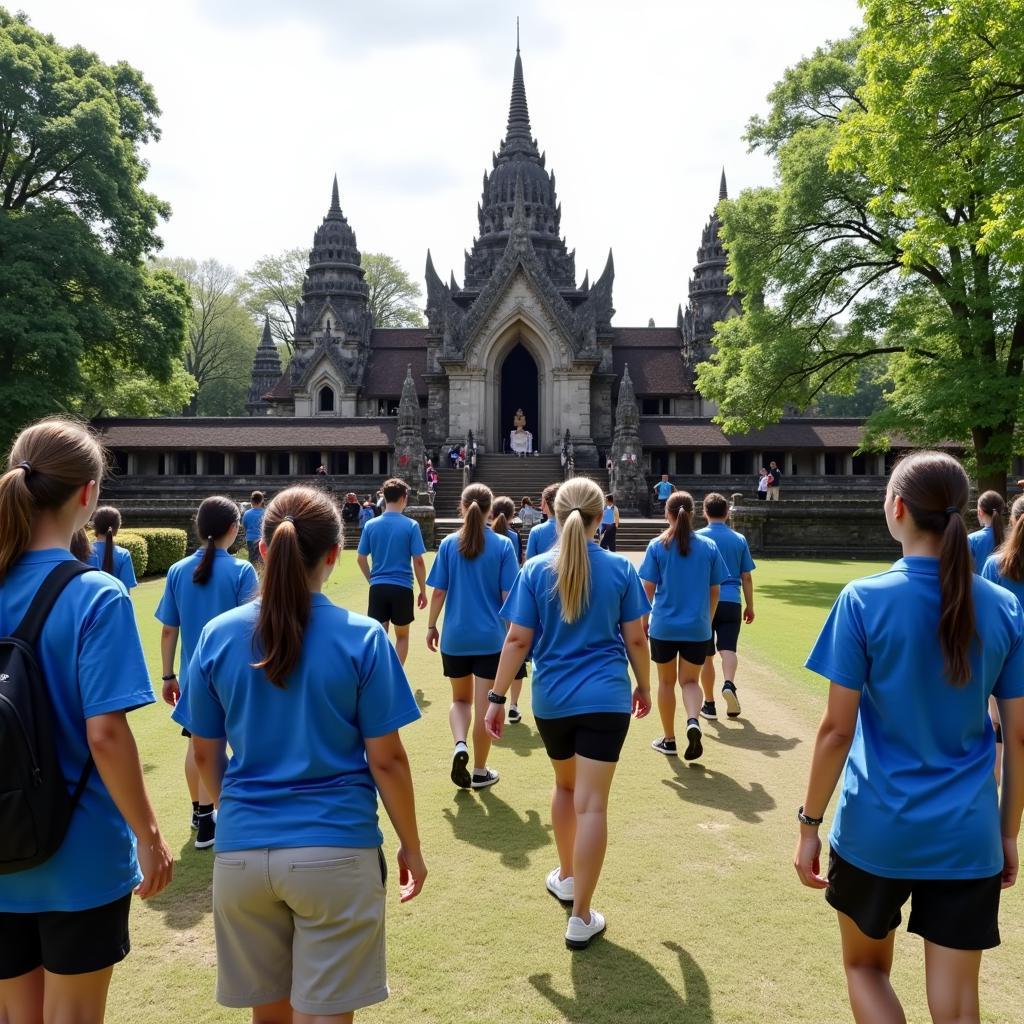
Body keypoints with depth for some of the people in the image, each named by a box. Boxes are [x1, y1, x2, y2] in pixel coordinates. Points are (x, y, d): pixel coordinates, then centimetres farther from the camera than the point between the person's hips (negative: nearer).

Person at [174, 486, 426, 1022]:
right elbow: (386, 760, -8)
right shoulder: (362, 638, -11)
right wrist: (411, 847, 5)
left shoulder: (218, 635, -3)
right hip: (336, 850, -3)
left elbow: (206, 756, 5)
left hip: (241, 851, 3)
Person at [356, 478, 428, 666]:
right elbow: (418, 561, -7)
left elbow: (361, 559, 6)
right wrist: (423, 591, 2)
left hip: (378, 588, 2)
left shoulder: (371, 525, 2)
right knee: (402, 637, 17)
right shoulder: (411, 525, -6)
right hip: (402, 588, -2)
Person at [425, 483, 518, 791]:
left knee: (460, 700, 20)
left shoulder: (448, 544, -2)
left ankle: (460, 745, -5)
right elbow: (508, 595, -7)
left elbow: (438, 592, -1)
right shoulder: (503, 545, -7)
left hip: (455, 637, 2)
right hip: (491, 638, -1)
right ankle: (479, 772, 19)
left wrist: (431, 626, 12)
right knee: (484, 707, 8)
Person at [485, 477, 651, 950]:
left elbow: (517, 640, -5)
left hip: (551, 699, 2)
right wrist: (644, 685, 16)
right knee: (591, 804, 0)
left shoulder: (535, 570, -4)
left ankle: (566, 877, 42)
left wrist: (497, 697, 1)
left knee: (565, 786, 25)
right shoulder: (620, 569, -4)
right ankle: (581, 917, 5)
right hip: (606, 698, -2)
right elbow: (635, 639, 1)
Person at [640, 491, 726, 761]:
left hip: (664, 627, -1)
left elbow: (648, 589, -4)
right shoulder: (709, 546, -1)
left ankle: (669, 740, 24)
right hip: (698, 628, 1)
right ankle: (693, 721, -15)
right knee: (690, 680, 14)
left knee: (666, 681, 15)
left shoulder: (657, 546, -6)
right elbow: (715, 591, 4)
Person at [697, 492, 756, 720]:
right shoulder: (739, 539, 7)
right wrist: (750, 606, 16)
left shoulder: (697, 538, 0)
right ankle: (729, 684, -27)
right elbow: (746, 577, 8)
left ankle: (709, 705, 15)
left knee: (706, 654, 9)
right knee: (728, 649, 2)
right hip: (731, 601, 1)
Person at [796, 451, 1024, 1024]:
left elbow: (838, 729, -12)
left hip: (876, 830, -2)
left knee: (866, 966, 23)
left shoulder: (864, 600, -13)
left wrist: (810, 824, -2)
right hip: (967, 837, 3)